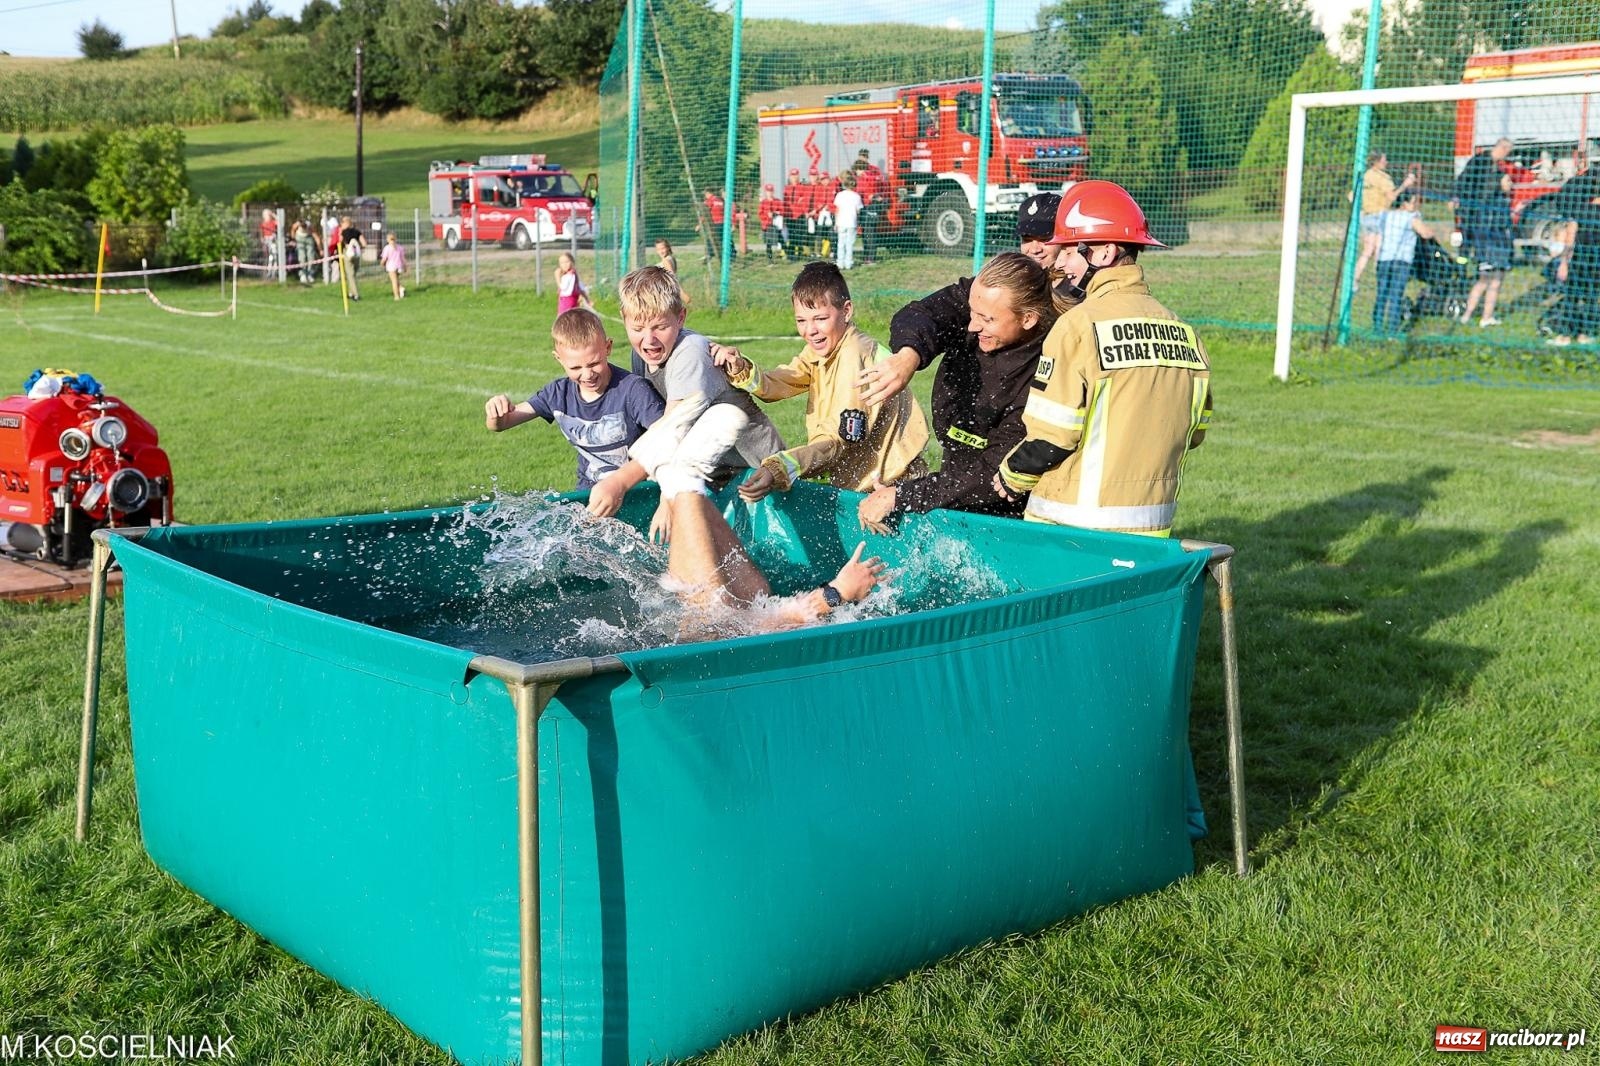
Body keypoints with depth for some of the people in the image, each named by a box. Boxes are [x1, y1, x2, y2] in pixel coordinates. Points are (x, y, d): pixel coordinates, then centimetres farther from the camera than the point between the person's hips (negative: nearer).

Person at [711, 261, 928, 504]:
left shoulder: (855, 356, -22)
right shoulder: (822, 348, 6)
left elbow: (838, 440, -28)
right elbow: (776, 385, -6)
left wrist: (779, 470, -39)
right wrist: (741, 370, -26)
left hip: (889, 481, -8)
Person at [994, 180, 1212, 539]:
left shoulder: (1079, 325, -14)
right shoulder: (1182, 329, 7)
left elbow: (1050, 437, -16)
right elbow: (1194, 431, 13)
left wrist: (1011, 477, 3)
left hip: (1072, 528, -6)